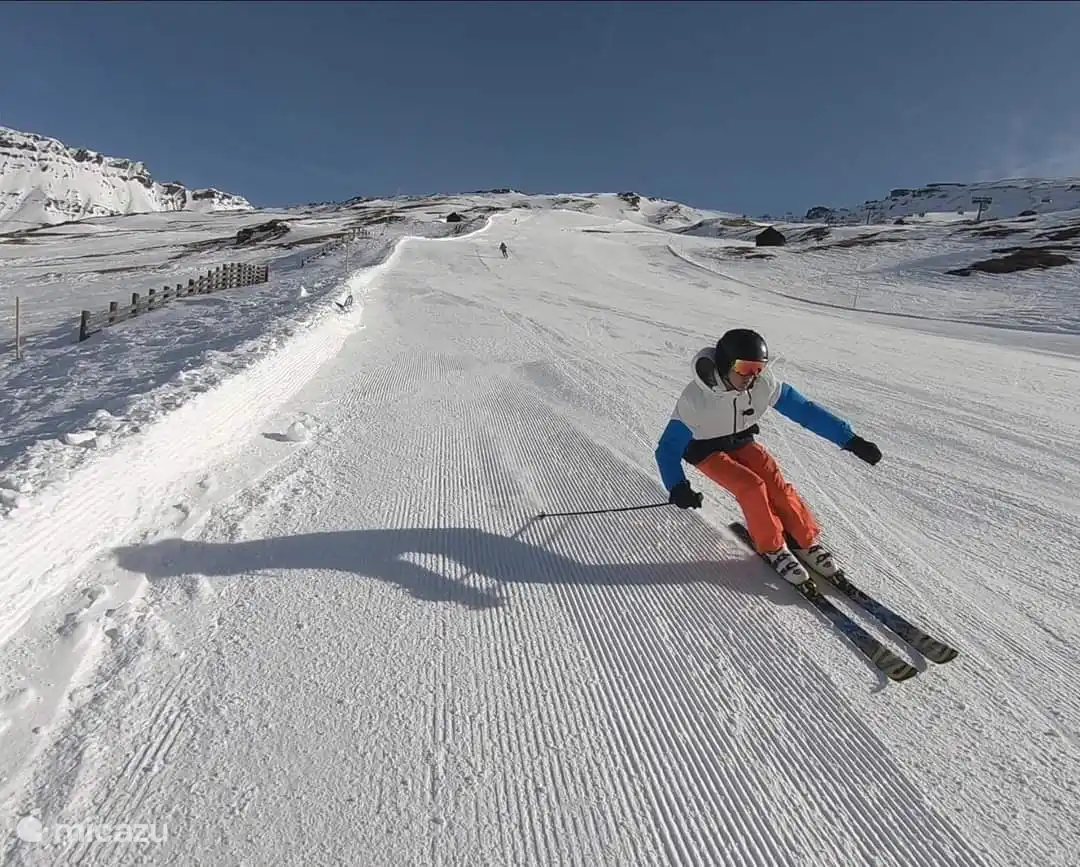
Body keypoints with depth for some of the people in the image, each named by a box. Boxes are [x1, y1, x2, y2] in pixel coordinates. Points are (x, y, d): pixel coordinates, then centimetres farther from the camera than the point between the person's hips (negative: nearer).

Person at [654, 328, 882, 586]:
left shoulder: (764, 383, -23)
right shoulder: (695, 398, -33)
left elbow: (805, 410, -15)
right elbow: (668, 448, -31)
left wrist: (850, 440, -17)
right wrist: (677, 487, -47)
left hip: (741, 442, 4)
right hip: (706, 450, -3)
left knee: (776, 483, -15)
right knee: (752, 487, -23)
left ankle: (808, 543, 4)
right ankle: (772, 548, -3)